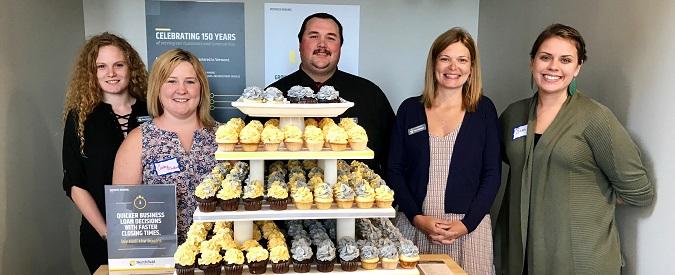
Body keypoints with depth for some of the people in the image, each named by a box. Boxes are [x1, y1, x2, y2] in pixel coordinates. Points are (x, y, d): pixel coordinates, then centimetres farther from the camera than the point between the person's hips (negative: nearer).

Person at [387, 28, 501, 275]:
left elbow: (492, 174, 1)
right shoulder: (410, 109, 4)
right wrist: (417, 218, -8)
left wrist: (467, 224, -9)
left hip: (469, 228, 0)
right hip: (413, 225, 1)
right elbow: (394, 170, 2)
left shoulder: (484, 109, 3)